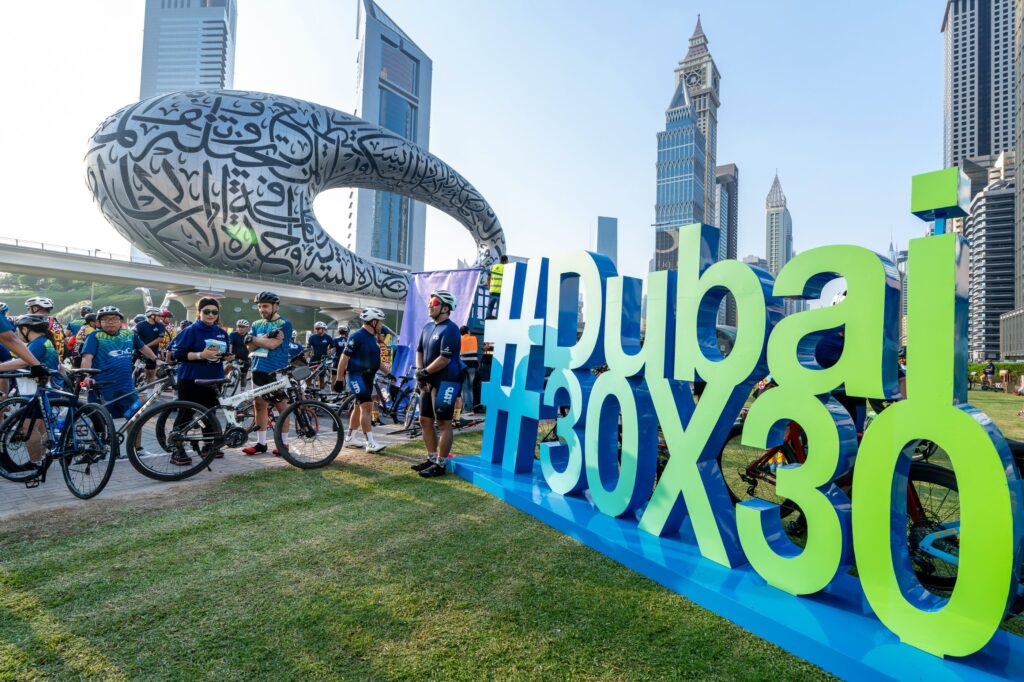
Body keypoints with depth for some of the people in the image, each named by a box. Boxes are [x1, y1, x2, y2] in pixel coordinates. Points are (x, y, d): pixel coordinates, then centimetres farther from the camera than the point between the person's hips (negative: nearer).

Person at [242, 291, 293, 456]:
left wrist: (253, 339, -4)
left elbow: (273, 344, -17)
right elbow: (250, 347, 3)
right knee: (260, 405, 9)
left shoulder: (284, 324, -5)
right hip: (258, 369, 6)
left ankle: (284, 443, 8)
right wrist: (267, 336, -13)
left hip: (276, 371, -6)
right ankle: (261, 442, 17)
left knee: (281, 406, 0)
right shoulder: (257, 324, 13)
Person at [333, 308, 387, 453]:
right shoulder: (357, 336, -14)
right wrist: (339, 379, -17)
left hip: (368, 376, 9)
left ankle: (351, 438, 27)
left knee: (359, 408, 15)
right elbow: (344, 357, -15)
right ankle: (370, 443, -13)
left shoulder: (372, 337, 13)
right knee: (367, 407, -14)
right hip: (357, 376, -9)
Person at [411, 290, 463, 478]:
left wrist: (424, 372, -12)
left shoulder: (450, 329, -15)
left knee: (443, 424, -2)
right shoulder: (427, 327, 13)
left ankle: (440, 464, 6)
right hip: (429, 381, 9)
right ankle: (431, 458, 26)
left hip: (445, 382, -9)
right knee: (425, 421, 14)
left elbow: (444, 359, -21)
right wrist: (420, 373, -2)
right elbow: (419, 351, 13)